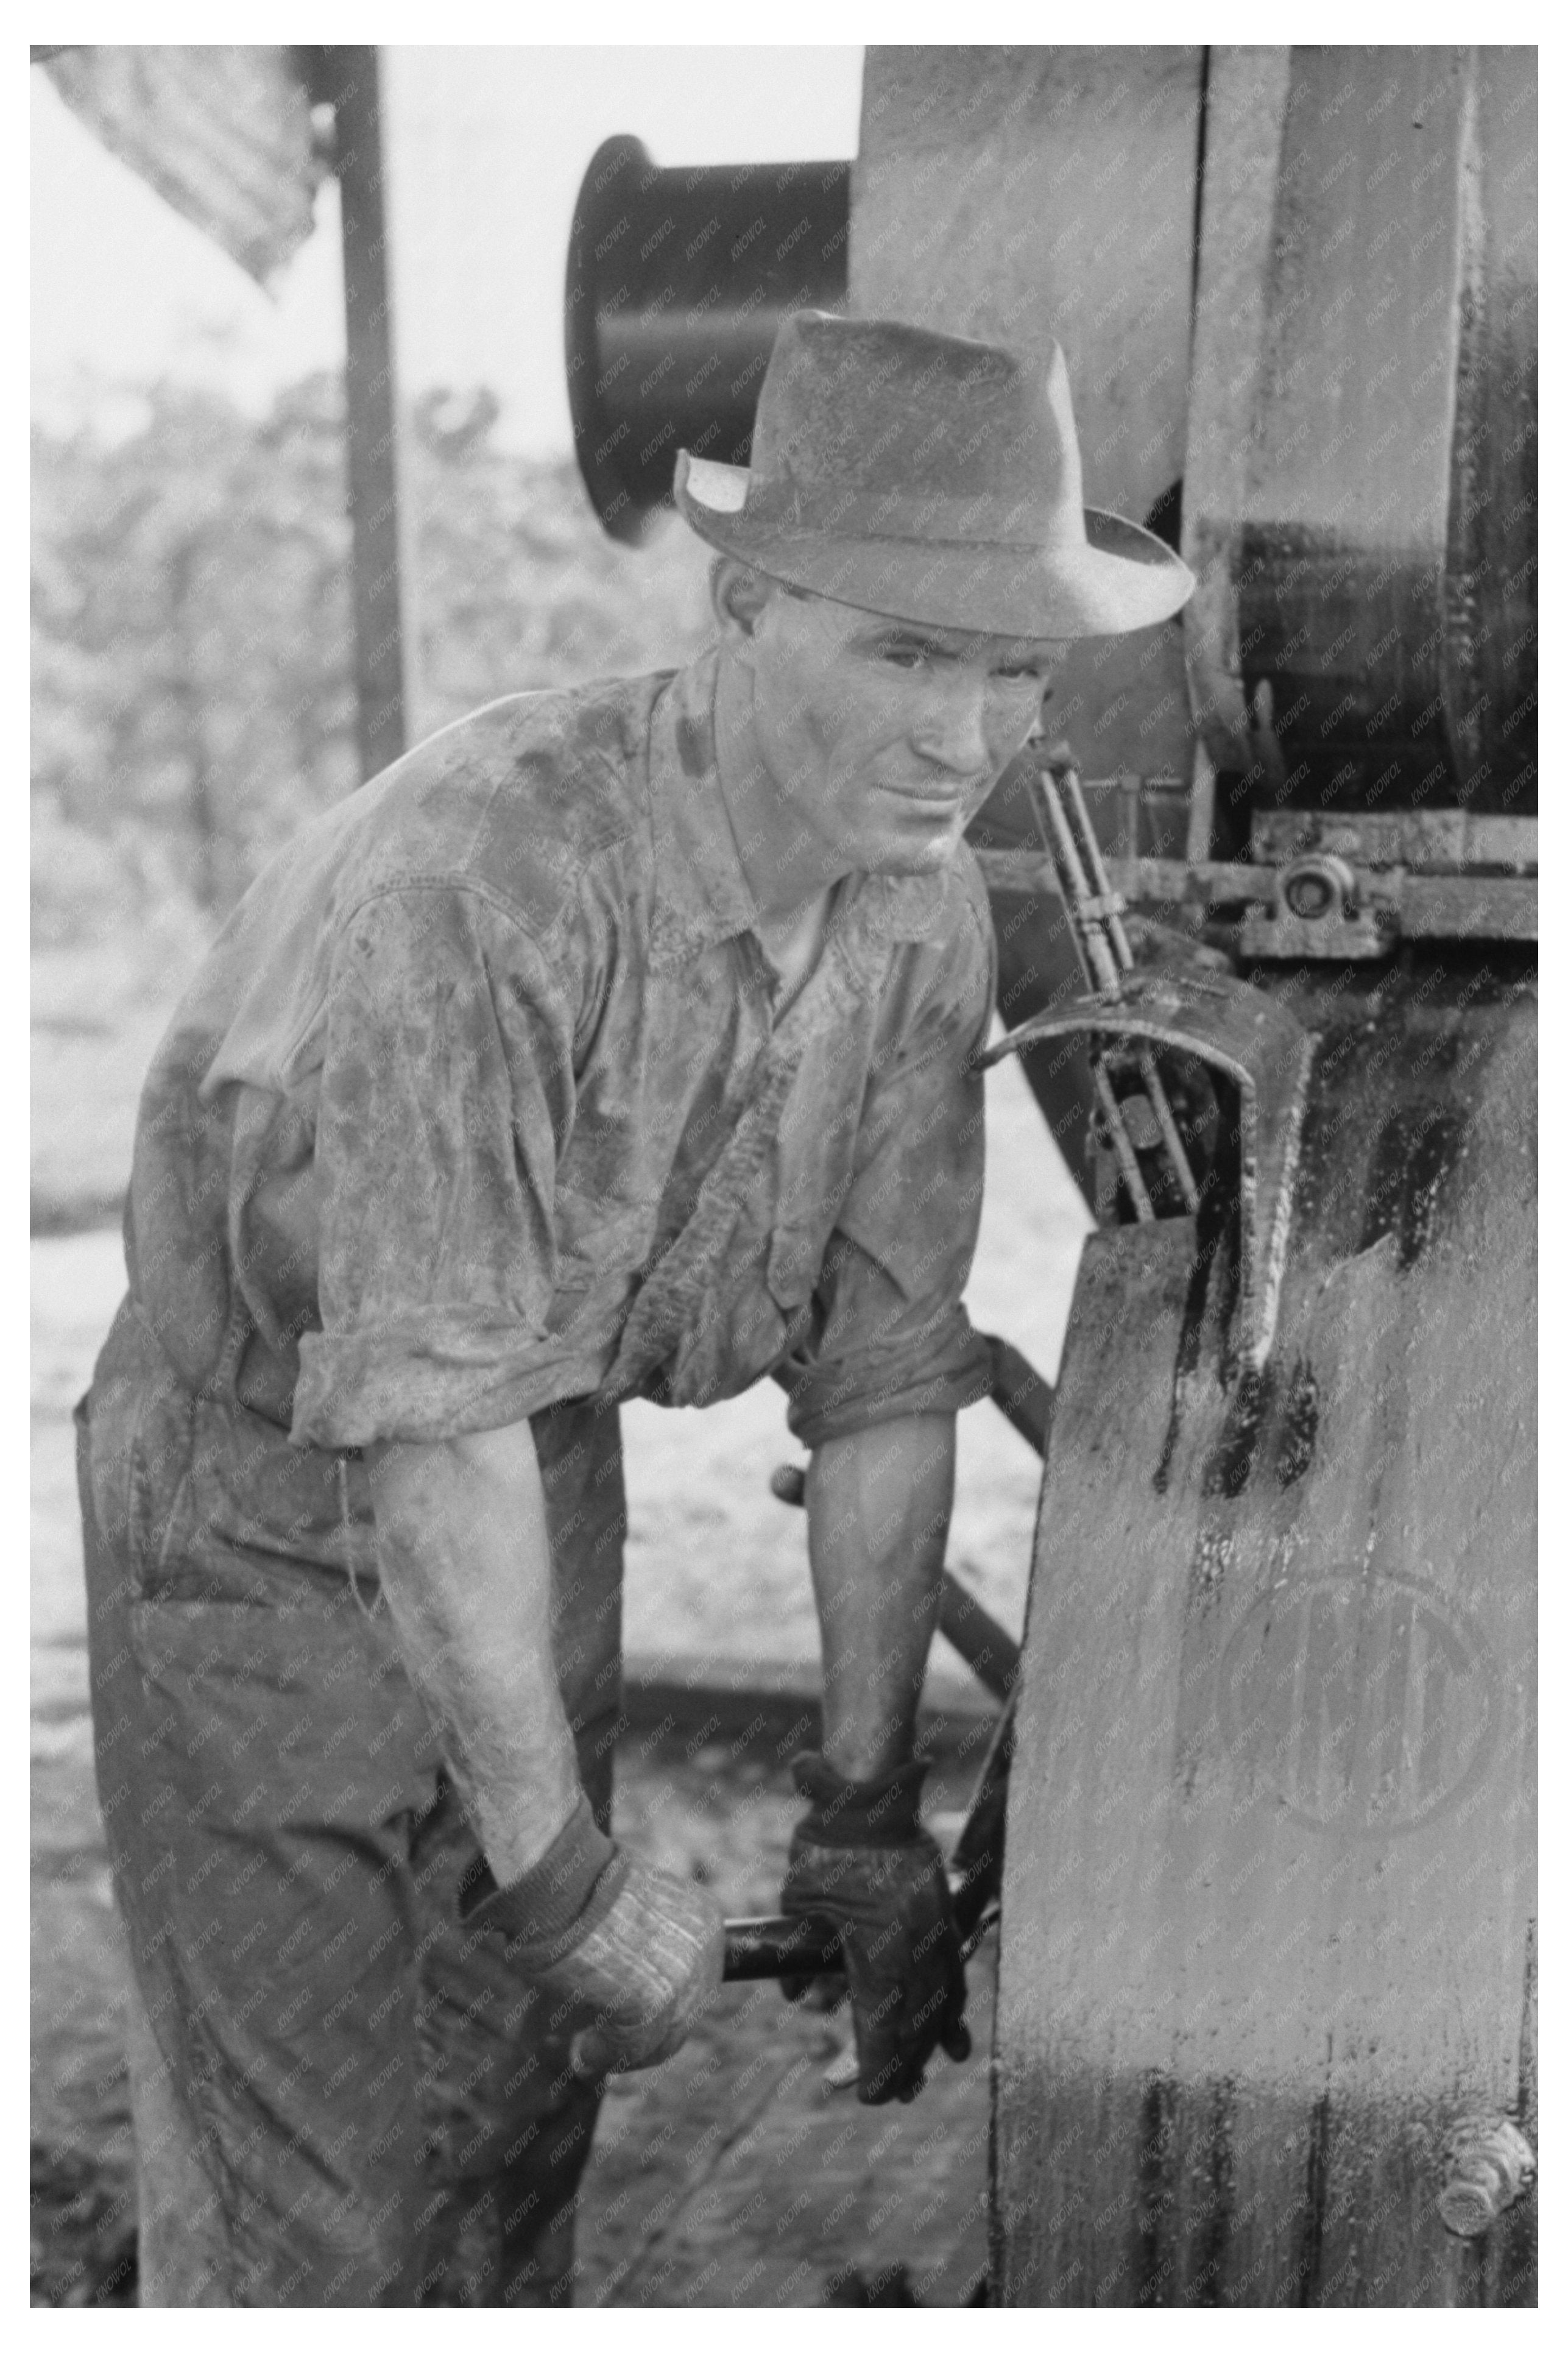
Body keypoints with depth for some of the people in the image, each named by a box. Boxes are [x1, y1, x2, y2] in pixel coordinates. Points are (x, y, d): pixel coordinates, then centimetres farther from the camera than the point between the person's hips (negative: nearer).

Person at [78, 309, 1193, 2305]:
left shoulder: (926, 911, -13)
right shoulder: (479, 877, -35)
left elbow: (887, 1370, -6)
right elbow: (424, 1426, -32)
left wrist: (869, 1813, -1)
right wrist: (568, 1877, -24)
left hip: (540, 1465, 6)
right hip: (263, 1486, -6)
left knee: (521, 2101, 17)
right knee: (310, 2165, 3)